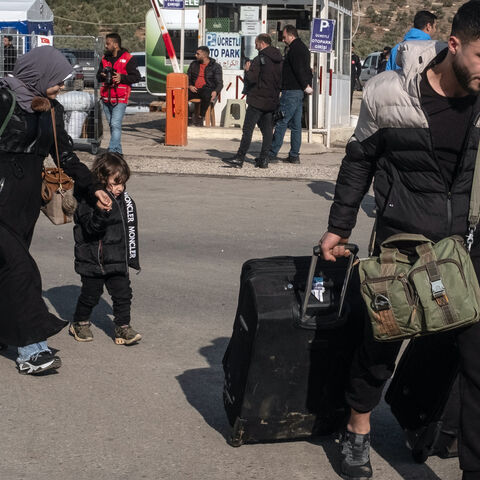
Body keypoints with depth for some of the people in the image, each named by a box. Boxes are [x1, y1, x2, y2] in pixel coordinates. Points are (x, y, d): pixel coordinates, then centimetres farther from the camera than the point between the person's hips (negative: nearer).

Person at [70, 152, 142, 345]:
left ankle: (123, 327, 11)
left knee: (123, 293, 1)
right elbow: (92, 228, -26)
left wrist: (132, 257, 17)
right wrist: (102, 211, -43)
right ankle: (80, 323, 30)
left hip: (118, 259, 5)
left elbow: (130, 230, 15)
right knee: (91, 293, 8)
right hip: (93, 259, -5)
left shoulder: (125, 200, 6)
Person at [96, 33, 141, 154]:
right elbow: (98, 76, 20)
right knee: (111, 125, 11)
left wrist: (121, 77, -18)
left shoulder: (128, 59, -5)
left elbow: (137, 77, -6)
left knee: (116, 125, -15)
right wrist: (102, 76, -4)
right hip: (106, 98, 7)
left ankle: (113, 150, -18)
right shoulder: (104, 58, 13)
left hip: (120, 99, -7)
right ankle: (118, 151, 20)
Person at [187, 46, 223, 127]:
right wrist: (189, 86, -4)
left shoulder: (215, 66, 4)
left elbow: (219, 83, -1)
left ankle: (200, 117, -28)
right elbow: (187, 78, 19)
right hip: (194, 89, 4)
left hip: (207, 89, -4)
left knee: (207, 96, -40)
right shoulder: (194, 64, 18)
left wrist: (215, 92, -22)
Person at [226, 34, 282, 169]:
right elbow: (282, 80, 13)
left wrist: (247, 70, 0)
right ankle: (264, 159, 6)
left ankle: (240, 158, -8)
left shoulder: (260, 59, -12)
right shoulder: (280, 60, 9)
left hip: (257, 100, -6)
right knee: (267, 130, 7)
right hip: (272, 101, 6)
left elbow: (251, 79, -17)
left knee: (247, 129, -4)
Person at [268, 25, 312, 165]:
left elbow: (298, 70, -19)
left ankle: (272, 152, -4)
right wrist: (307, 85, 11)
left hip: (291, 91, -10)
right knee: (296, 125, 10)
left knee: (281, 123, -6)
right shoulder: (303, 48, 19)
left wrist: (305, 86, -13)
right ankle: (294, 155, 12)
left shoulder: (294, 49, -13)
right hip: (300, 92, 10)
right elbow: (307, 70, 19)